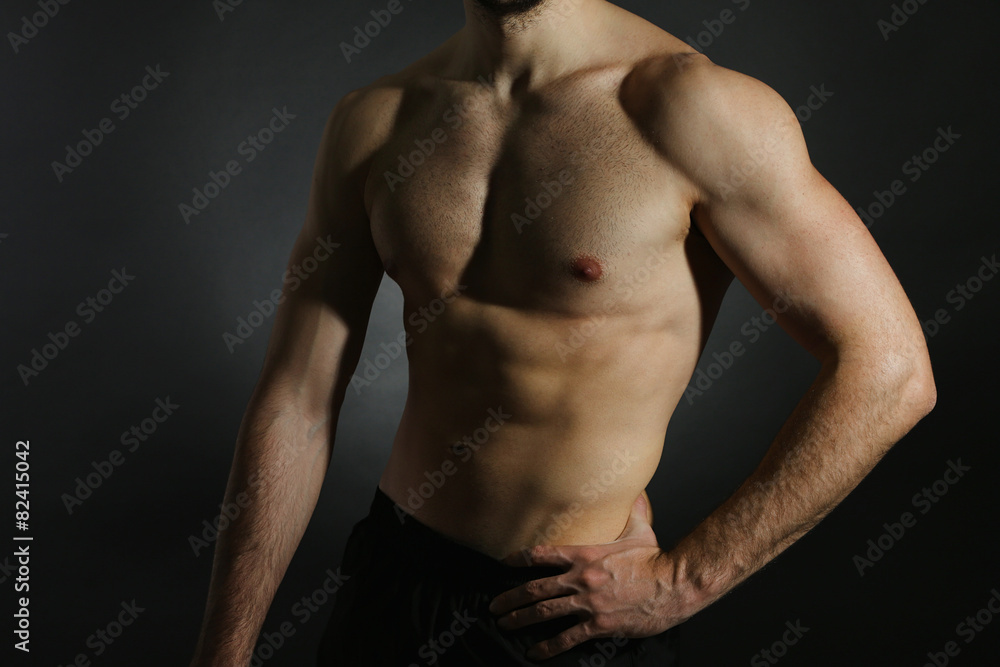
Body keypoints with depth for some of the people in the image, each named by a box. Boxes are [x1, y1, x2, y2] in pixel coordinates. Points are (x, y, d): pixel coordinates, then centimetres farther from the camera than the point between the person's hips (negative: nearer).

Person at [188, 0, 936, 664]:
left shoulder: (691, 105, -17)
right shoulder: (373, 121, -2)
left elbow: (889, 370, -16)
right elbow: (295, 403, -1)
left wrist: (683, 581, -14)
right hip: (394, 569, 5)